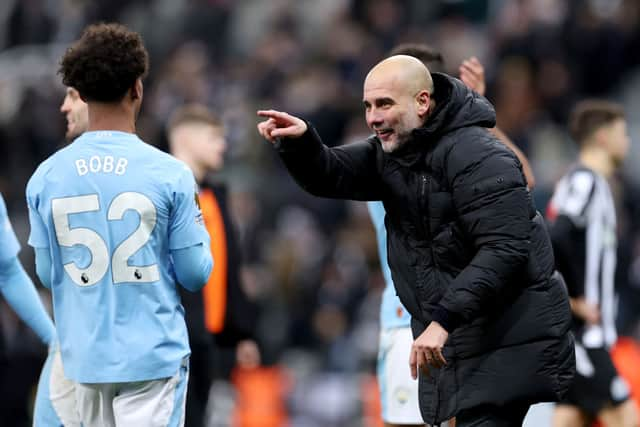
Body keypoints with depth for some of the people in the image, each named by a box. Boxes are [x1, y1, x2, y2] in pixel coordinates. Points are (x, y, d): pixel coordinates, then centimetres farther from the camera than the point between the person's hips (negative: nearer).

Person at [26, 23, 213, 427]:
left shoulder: (46, 177, -2)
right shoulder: (169, 174, -10)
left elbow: (48, 273, 6)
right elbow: (195, 274, -4)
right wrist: (197, 219, 14)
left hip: (85, 355, 4)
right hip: (153, 354, -4)